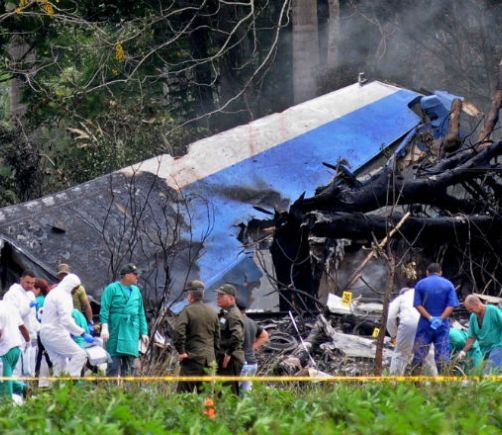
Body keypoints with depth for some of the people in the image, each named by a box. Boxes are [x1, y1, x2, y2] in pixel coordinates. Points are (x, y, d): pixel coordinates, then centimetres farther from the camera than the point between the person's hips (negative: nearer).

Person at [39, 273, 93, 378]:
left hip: (45, 333, 10)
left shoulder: (54, 293, 19)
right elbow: (66, 321, -23)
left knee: (60, 364, 11)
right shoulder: (63, 296, -14)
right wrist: (83, 334, -21)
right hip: (55, 333, -10)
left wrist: (70, 332, 23)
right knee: (79, 354, -13)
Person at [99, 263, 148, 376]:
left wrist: (144, 332, 15)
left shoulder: (136, 290, 17)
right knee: (114, 363, -7)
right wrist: (104, 327, -16)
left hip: (132, 332, 5)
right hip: (116, 330, -5)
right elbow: (104, 309, -6)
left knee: (129, 364, 5)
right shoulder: (112, 289, 0)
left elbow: (141, 313, 20)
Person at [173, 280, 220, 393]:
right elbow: (217, 336, 18)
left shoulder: (187, 311, -6)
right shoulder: (213, 313, 14)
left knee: (184, 392, -6)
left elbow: (178, 332, -19)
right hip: (210, 360, 6)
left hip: (193, 358, -6)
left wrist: (181, 351, -12)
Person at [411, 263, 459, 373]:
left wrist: (430, 318, -13)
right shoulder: (448, 284, 2)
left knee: (419, 352, 5)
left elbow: (418, 304, -7)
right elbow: (451, 305, -7)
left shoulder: (420, 284, 2)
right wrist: (440, 319, -14)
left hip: (425, 323, 0)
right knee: (442, 354, 2)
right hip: (442, 325, 0)